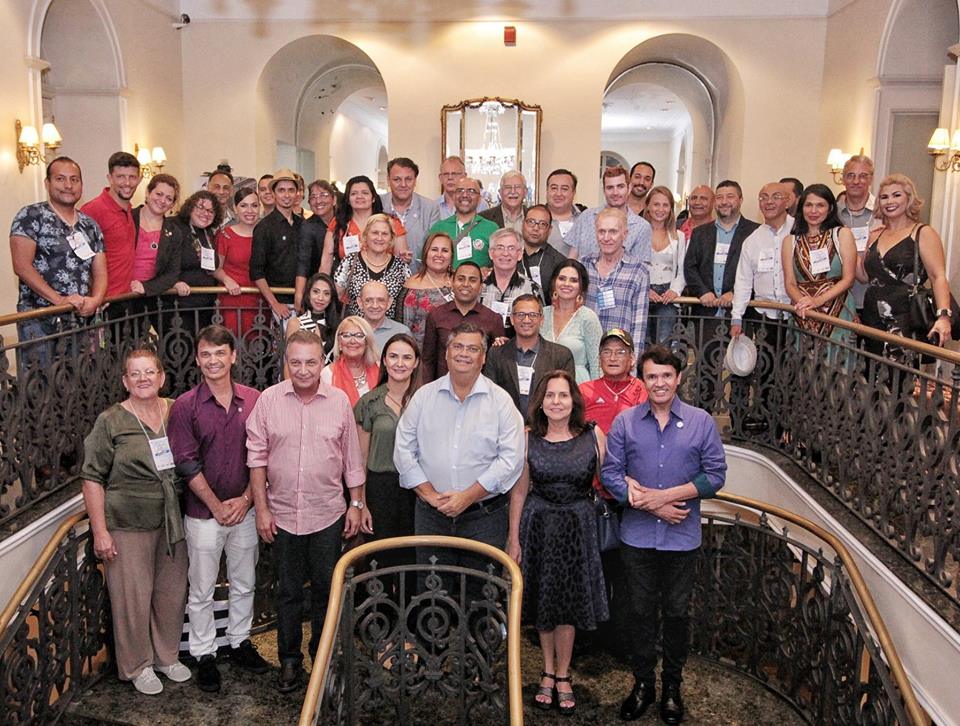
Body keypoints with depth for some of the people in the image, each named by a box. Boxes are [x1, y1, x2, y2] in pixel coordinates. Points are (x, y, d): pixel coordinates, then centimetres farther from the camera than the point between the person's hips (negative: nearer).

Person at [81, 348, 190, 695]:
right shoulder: (110, 422, -9)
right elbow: (92, 478, -7)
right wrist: (100, 531, -11)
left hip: (173, 522, 4)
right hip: (128, 526, -4)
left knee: (172, 592, 14)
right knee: (133, 597, 6)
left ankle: (167, 656, 35)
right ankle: (137, 666, 27)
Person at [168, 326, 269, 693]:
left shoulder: (254, 400, -2)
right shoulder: (185, 406, -8)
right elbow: (187, 465, -10)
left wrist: (245, 499, -9)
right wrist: (217, 506, -12)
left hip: (244, 509, 2)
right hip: (203, 514, -2)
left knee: (244, 584, 17)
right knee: (201, 591, 10)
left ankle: (239, 642, 35)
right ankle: (204, 654, 26)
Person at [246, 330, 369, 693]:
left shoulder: (339, 400, -4)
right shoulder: (269, 399, -5)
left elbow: (352, 458, 3)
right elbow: (257, 456, -1)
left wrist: (356, 504, 5)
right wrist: (261, 509, -3)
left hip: (328, 514, 0)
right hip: (282, 515, 0)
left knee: (325, 590, 13)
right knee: (288, 592, 14)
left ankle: (323, 657, 31)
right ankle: (289, 660, 30)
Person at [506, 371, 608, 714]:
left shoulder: (594, 436, -6)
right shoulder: (528, 439, -5)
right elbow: (519, 492, -1)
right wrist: (514, 539, 0)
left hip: (578, 527, 0)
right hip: (538, 526, 1)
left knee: (569, 600, 9)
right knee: (543, 600, 12)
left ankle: (561, 675, 27)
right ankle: (549, 671, 32)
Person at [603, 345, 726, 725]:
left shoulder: (702, 422, -3)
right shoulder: (625, 422, -3)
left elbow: (715, 474, -7)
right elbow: (610, 473, -6)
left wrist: (665, 495, -17)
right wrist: (652, 506, -16)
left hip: (682, 538, 0)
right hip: (637, 536, 0)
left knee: (677, 612, 14)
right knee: (642, 611, 14)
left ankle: (672, 686, 32)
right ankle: (643, 682, 31)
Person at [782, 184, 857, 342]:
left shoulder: (842, 234, 5)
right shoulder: (790, 241, 11)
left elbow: (848, 279, -2)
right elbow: (790, 283, 5)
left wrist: (818, 300, -15)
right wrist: (802, 301, -17)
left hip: (837, 314, -1)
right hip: (802, 315, 2)